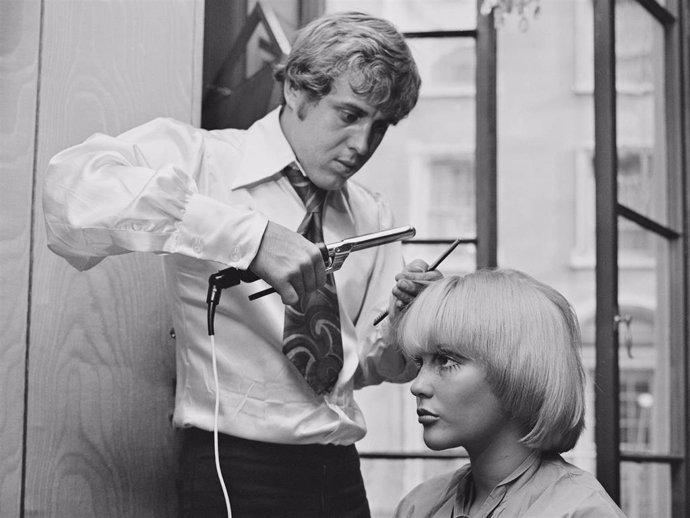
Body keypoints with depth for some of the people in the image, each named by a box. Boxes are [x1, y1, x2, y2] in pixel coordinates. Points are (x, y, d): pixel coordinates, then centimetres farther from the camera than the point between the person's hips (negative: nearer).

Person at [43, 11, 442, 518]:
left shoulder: (374, 218, 7)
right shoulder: (202, 157, -10)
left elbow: (369, 367, 11)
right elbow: (72, 187, -30)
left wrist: (405, 318, -10)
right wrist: (249, 235, -36)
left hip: (341, 473, 6)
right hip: (236, 473, -5)